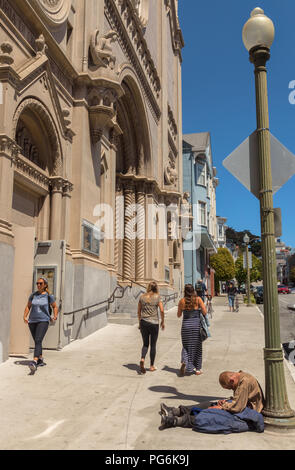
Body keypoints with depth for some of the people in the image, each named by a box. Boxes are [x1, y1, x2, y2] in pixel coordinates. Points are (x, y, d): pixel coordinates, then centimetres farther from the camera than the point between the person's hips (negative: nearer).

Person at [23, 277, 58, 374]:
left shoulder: (49, 296, -1)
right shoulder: (33, 295, 7)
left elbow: (55, 307, 10)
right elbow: (28, 306, 17)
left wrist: (55, 316, -5)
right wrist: (25, 316, 3)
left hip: (43, 321, -5)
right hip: (32, 321, 5)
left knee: (38, 341, -20)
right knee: (36, 342, 15)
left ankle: (34, 362, -31)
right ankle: (40, 360, 34)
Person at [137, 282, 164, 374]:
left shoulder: (142, 297, 3)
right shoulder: (157, 297, -5)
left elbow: (139, 311, 8)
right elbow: (162, 310, -8)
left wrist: (139, 322, 18)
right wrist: (162, 321, 5)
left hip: (143, 322, 2)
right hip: (154, 323, -2)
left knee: (145, 344, 14)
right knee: (153, 345, 11)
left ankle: (142, 359, -11)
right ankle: (152, 366, 17)